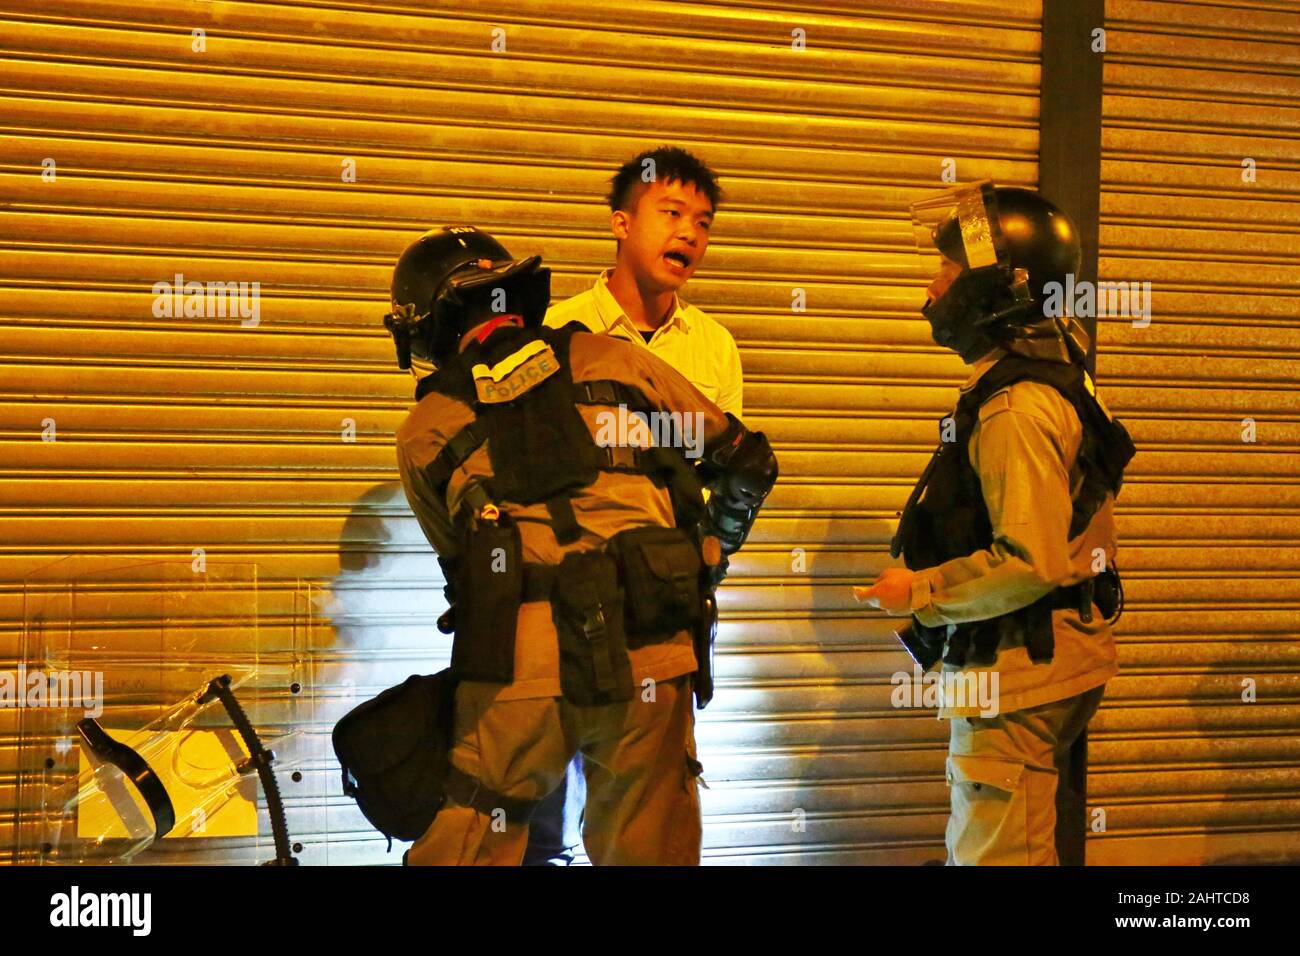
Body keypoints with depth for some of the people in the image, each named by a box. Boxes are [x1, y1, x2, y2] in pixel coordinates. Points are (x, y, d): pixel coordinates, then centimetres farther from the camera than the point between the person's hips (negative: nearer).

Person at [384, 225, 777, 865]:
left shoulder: (426, 429, 11)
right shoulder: (610, 360, 13)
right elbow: (748, 463, 19)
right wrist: (711, 555, 35)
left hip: (518, 669, -1)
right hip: (650, 659, 2)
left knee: (462, 851, 9)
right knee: (647, 853, 13)